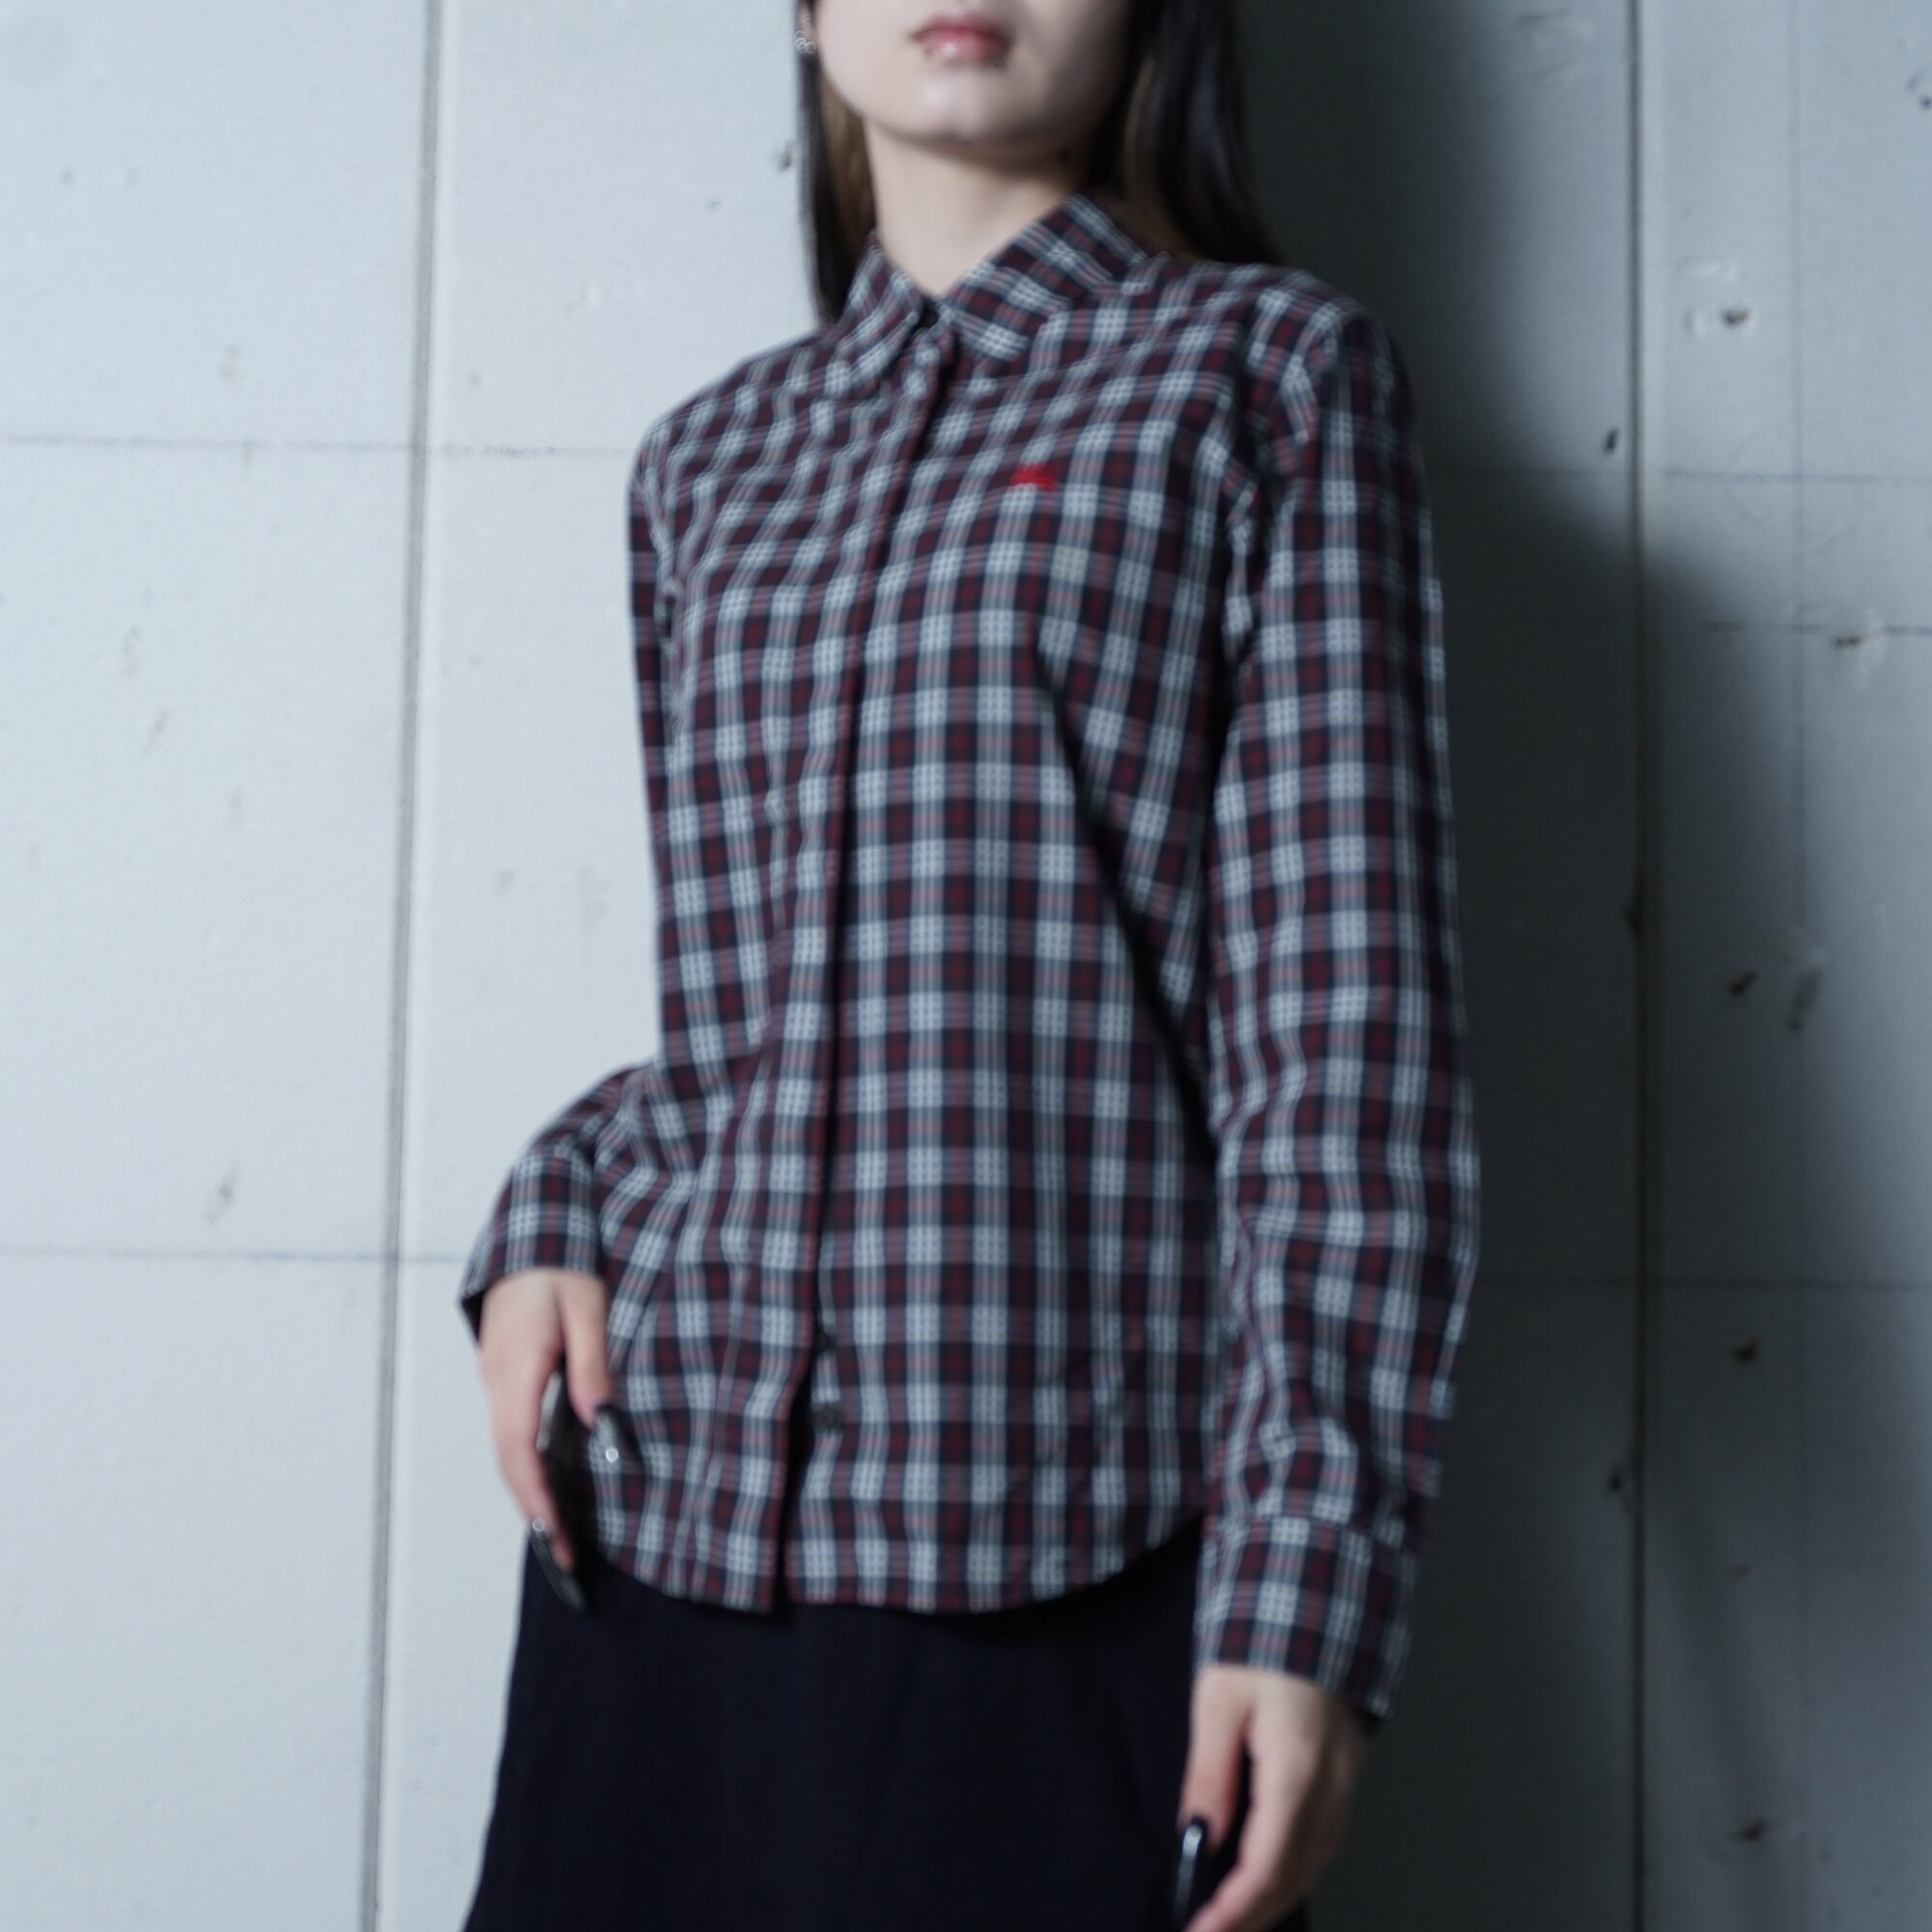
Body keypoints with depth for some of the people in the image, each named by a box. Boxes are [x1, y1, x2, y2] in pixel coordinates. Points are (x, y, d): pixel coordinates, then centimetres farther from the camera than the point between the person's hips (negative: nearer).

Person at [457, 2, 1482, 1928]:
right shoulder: (713, 457, 14)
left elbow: (1349, 1025, -6)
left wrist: (1305, 1581, -12)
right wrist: (552, 1213, 1)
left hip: (1057, 1580, -4)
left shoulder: (1265, 374, 1)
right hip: (649, 1526, 4)